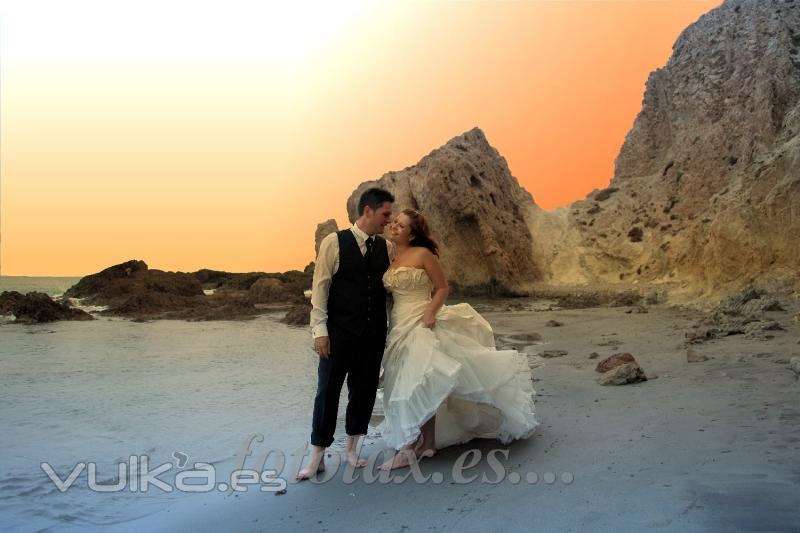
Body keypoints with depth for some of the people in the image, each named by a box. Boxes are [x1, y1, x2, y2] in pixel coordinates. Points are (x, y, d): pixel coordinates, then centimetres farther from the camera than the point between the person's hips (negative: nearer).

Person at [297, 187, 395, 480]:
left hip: (374, 333, 4)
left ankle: (351, 447, 28)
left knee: (364, 389, 10)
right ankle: (317, 456, 14)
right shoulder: (334, 242, -5)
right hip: (339, 332, -4)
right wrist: (319, 330, -11)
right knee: (328, 390, 1)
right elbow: (320, 287, -7)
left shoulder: (386, 247, 7)